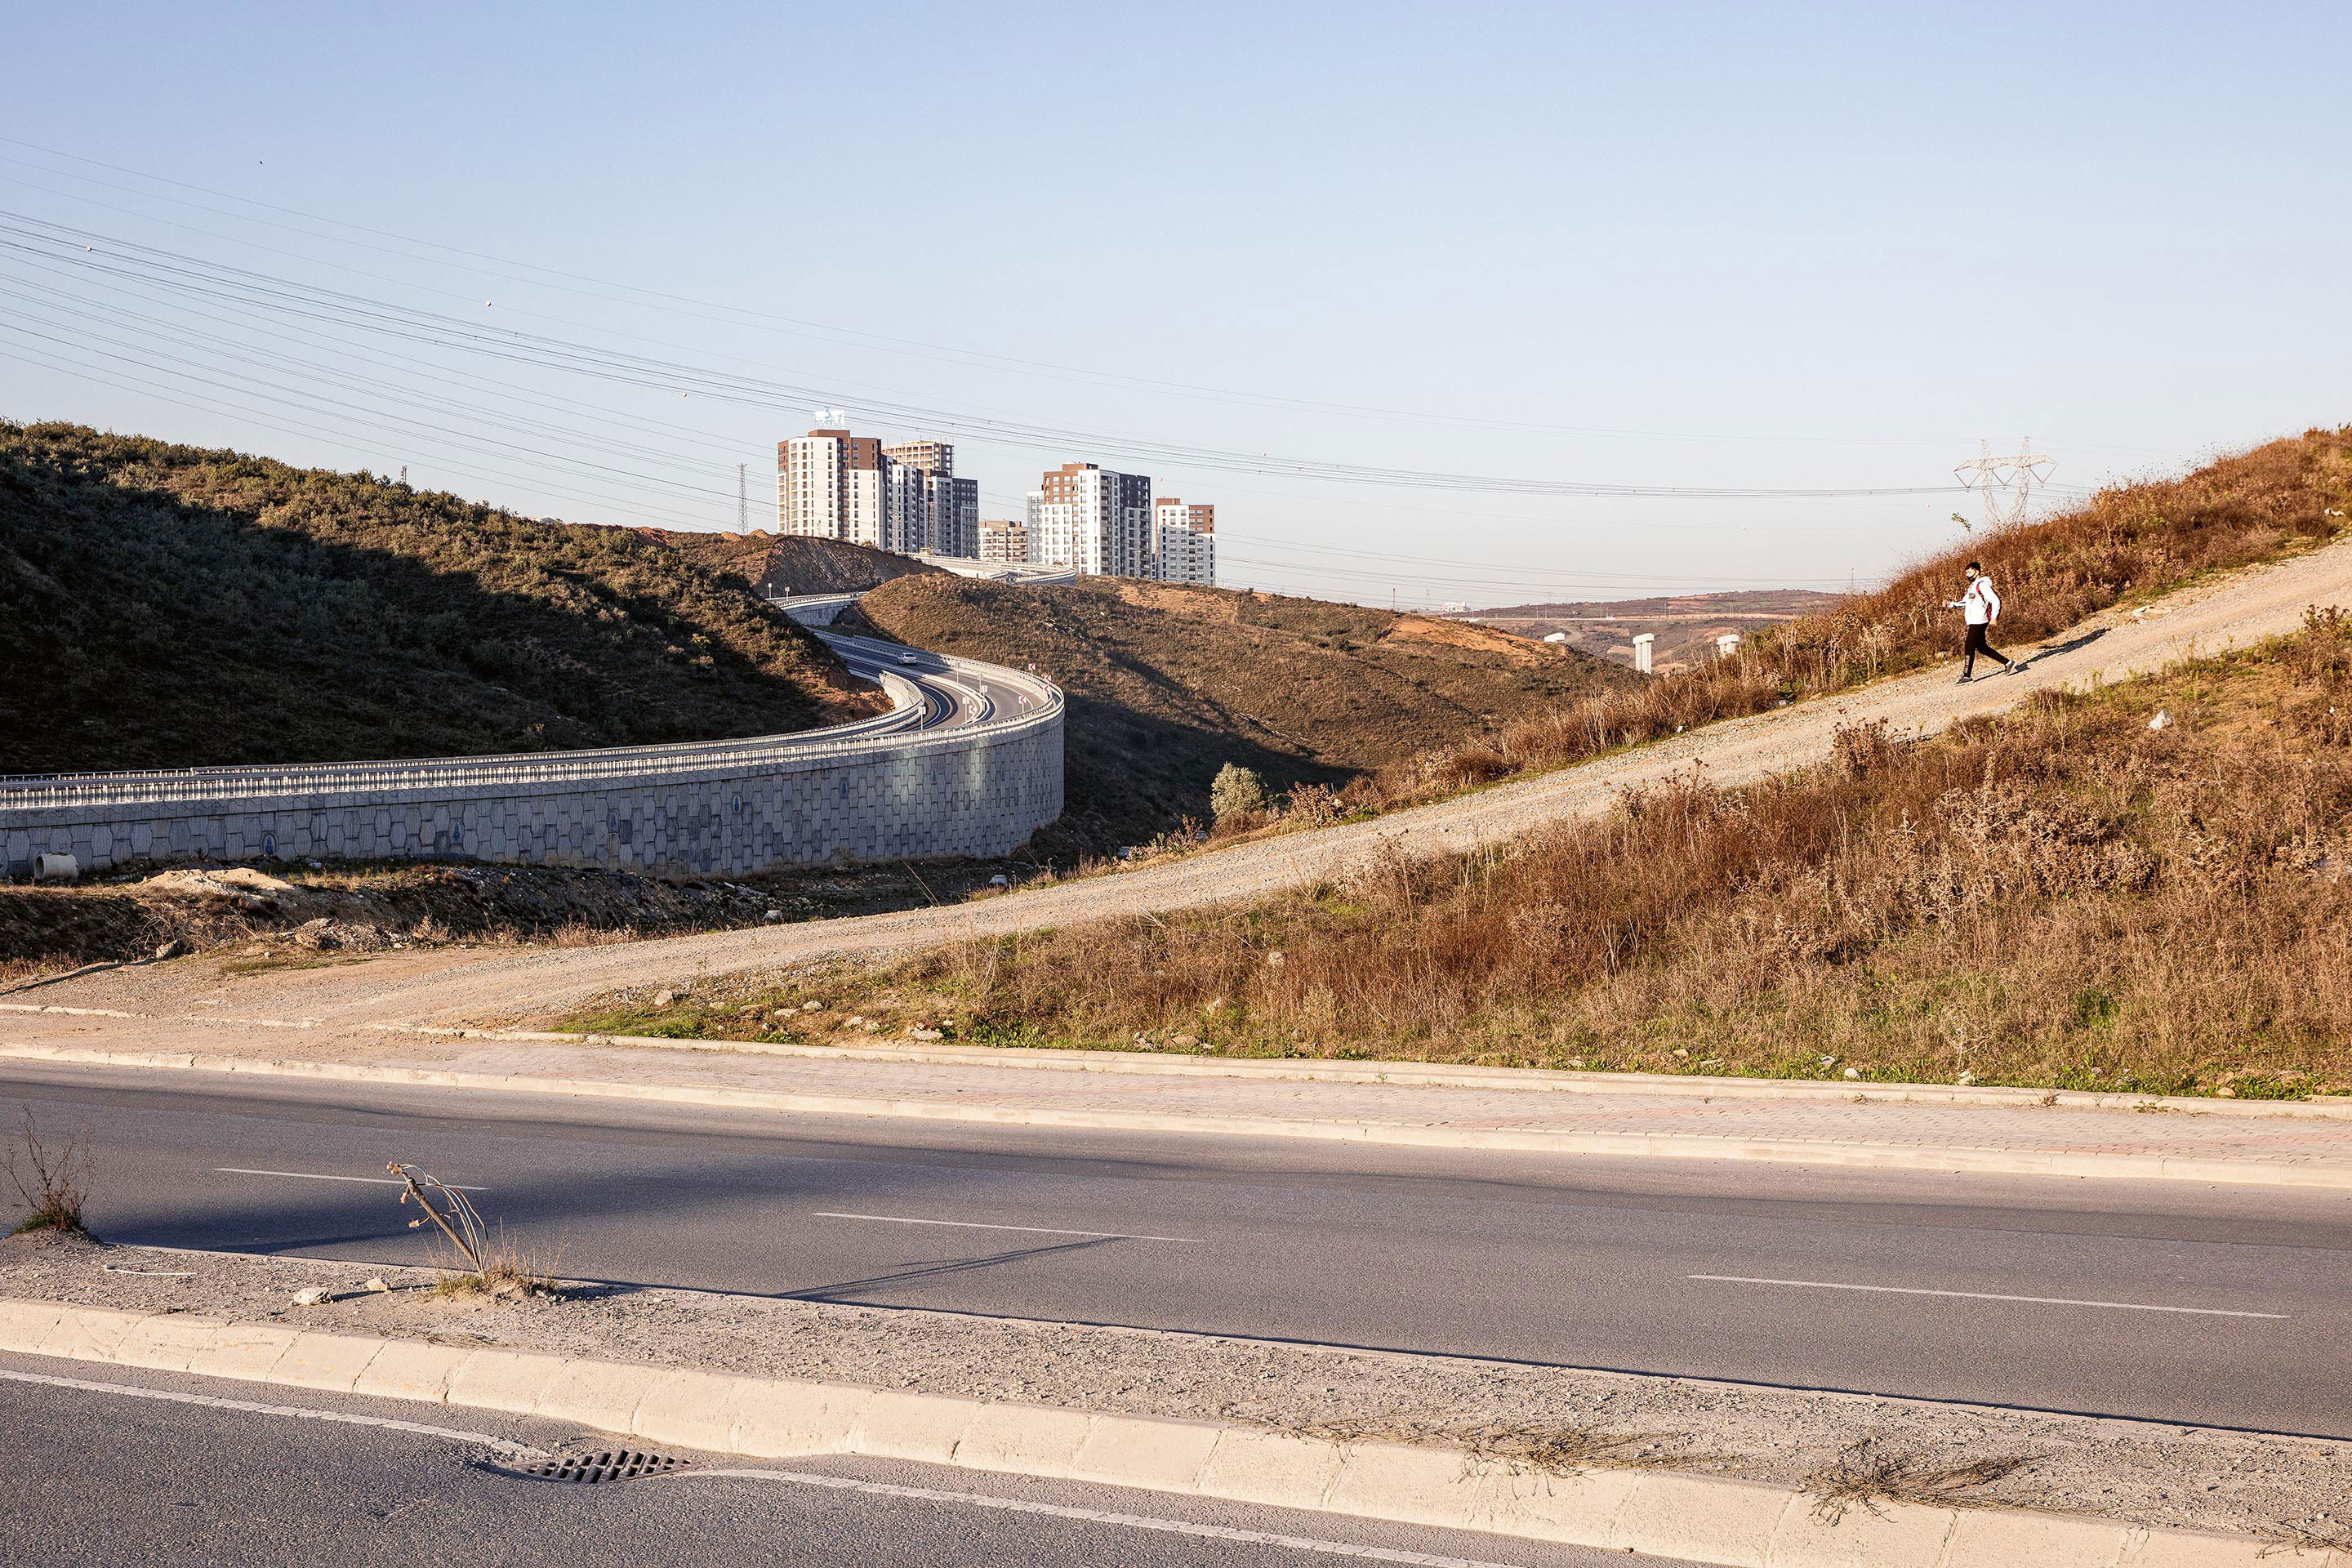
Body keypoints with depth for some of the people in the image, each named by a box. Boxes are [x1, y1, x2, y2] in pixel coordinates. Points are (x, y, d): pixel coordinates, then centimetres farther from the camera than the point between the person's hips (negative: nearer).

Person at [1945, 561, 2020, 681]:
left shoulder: (1982, 585, -10)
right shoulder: (1973, 586, 20)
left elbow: (1995, 600, -16)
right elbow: (1964, 603, 23)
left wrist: (1994, 617, -20)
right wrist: (1950, 604, 7)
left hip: (1979, 621, -10)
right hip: (1974, 622, 10)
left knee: (1969, 647, -9)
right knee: (1982, 647, 14)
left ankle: (1967, 676, -6)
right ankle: (2008, 662, 21)